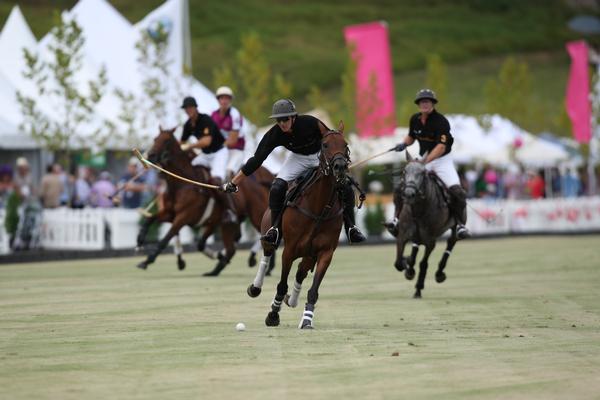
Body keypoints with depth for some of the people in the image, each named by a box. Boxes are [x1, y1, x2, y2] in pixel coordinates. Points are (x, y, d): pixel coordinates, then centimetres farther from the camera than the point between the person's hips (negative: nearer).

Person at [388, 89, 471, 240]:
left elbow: (441, 147, -26)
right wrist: (404, 144, -4)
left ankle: (460, 224, -12)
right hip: (424, 159, 5)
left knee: (456, 190, -22)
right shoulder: (415, 120, 0)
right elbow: (411, 137, 19)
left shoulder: (441, 121, -19)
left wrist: (425, 161, -37)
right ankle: (399, 218, 4)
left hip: (442, 160, -5)